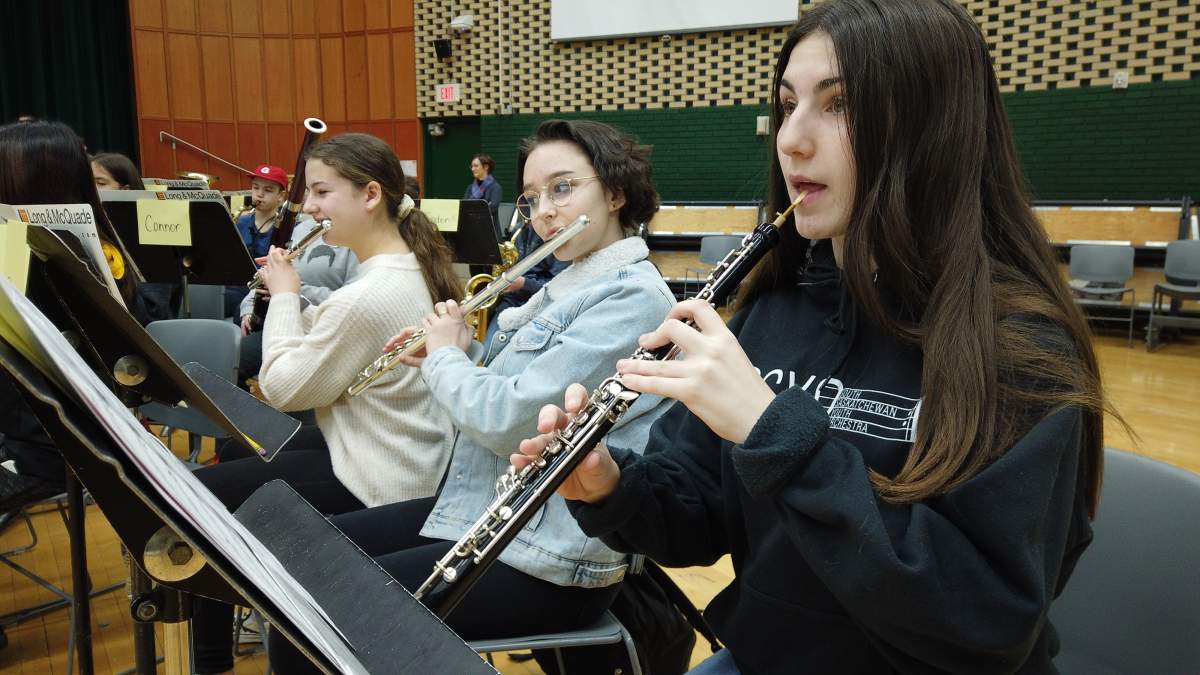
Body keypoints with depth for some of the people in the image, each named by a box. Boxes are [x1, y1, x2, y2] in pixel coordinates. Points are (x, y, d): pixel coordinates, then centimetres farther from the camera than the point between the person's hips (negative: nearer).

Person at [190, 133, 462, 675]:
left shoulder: (367, 296, -28)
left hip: (376, 481, -10)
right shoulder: (415, 267, 2)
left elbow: (283, 389, -17)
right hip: (404, 456, 10)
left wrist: (285, 296, -8)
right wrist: (298, 300, 1)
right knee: (234, 456, 25)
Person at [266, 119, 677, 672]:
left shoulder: (632, 296, -19)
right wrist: (450, 358, 2)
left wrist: (445, 356, -7)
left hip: (548, 561, -10)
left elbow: (510, 420, -25)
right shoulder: (573, 281, 12)